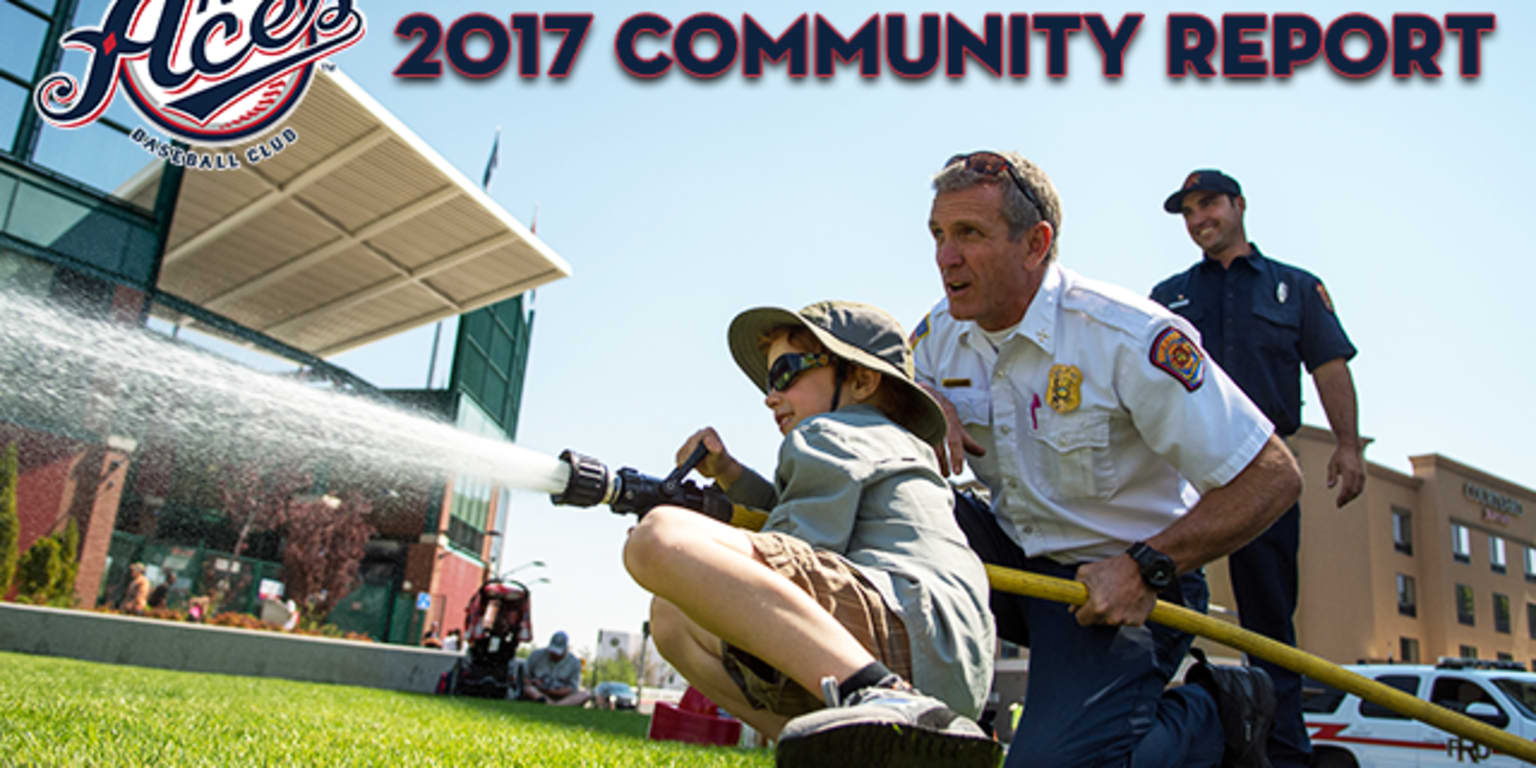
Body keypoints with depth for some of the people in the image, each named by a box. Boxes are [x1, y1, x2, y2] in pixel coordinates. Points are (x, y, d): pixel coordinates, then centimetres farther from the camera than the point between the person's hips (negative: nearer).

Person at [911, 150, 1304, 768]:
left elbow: (1272, 477, -20)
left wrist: (1146, 568, -24)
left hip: (1125, 582, -5)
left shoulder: (1129, 338, -22)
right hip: (1017, 556, 6)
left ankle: (1218, 714, 7)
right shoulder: (943, 332, -2)